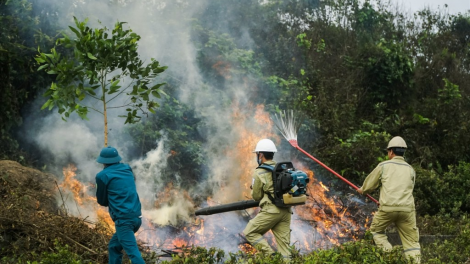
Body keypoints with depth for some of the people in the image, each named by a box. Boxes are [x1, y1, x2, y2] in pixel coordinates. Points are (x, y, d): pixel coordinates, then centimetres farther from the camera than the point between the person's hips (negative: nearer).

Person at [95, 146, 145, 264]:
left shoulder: (103, 176, -2)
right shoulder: (127, 169, 13)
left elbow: (102, 201, 8)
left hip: (124, 220, -7)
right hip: (136, 217, 7)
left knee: (133, 253, -13)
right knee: (114, 247, 20)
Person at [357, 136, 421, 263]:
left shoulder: (383, 166, 9)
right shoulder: (410, 170, 16)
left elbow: (370, 183, 19)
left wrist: (362, 190, 40)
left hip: (388, 207, -2)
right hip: (407, 208, 2)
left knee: (376, 230, 21)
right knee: (411, 242, 5)